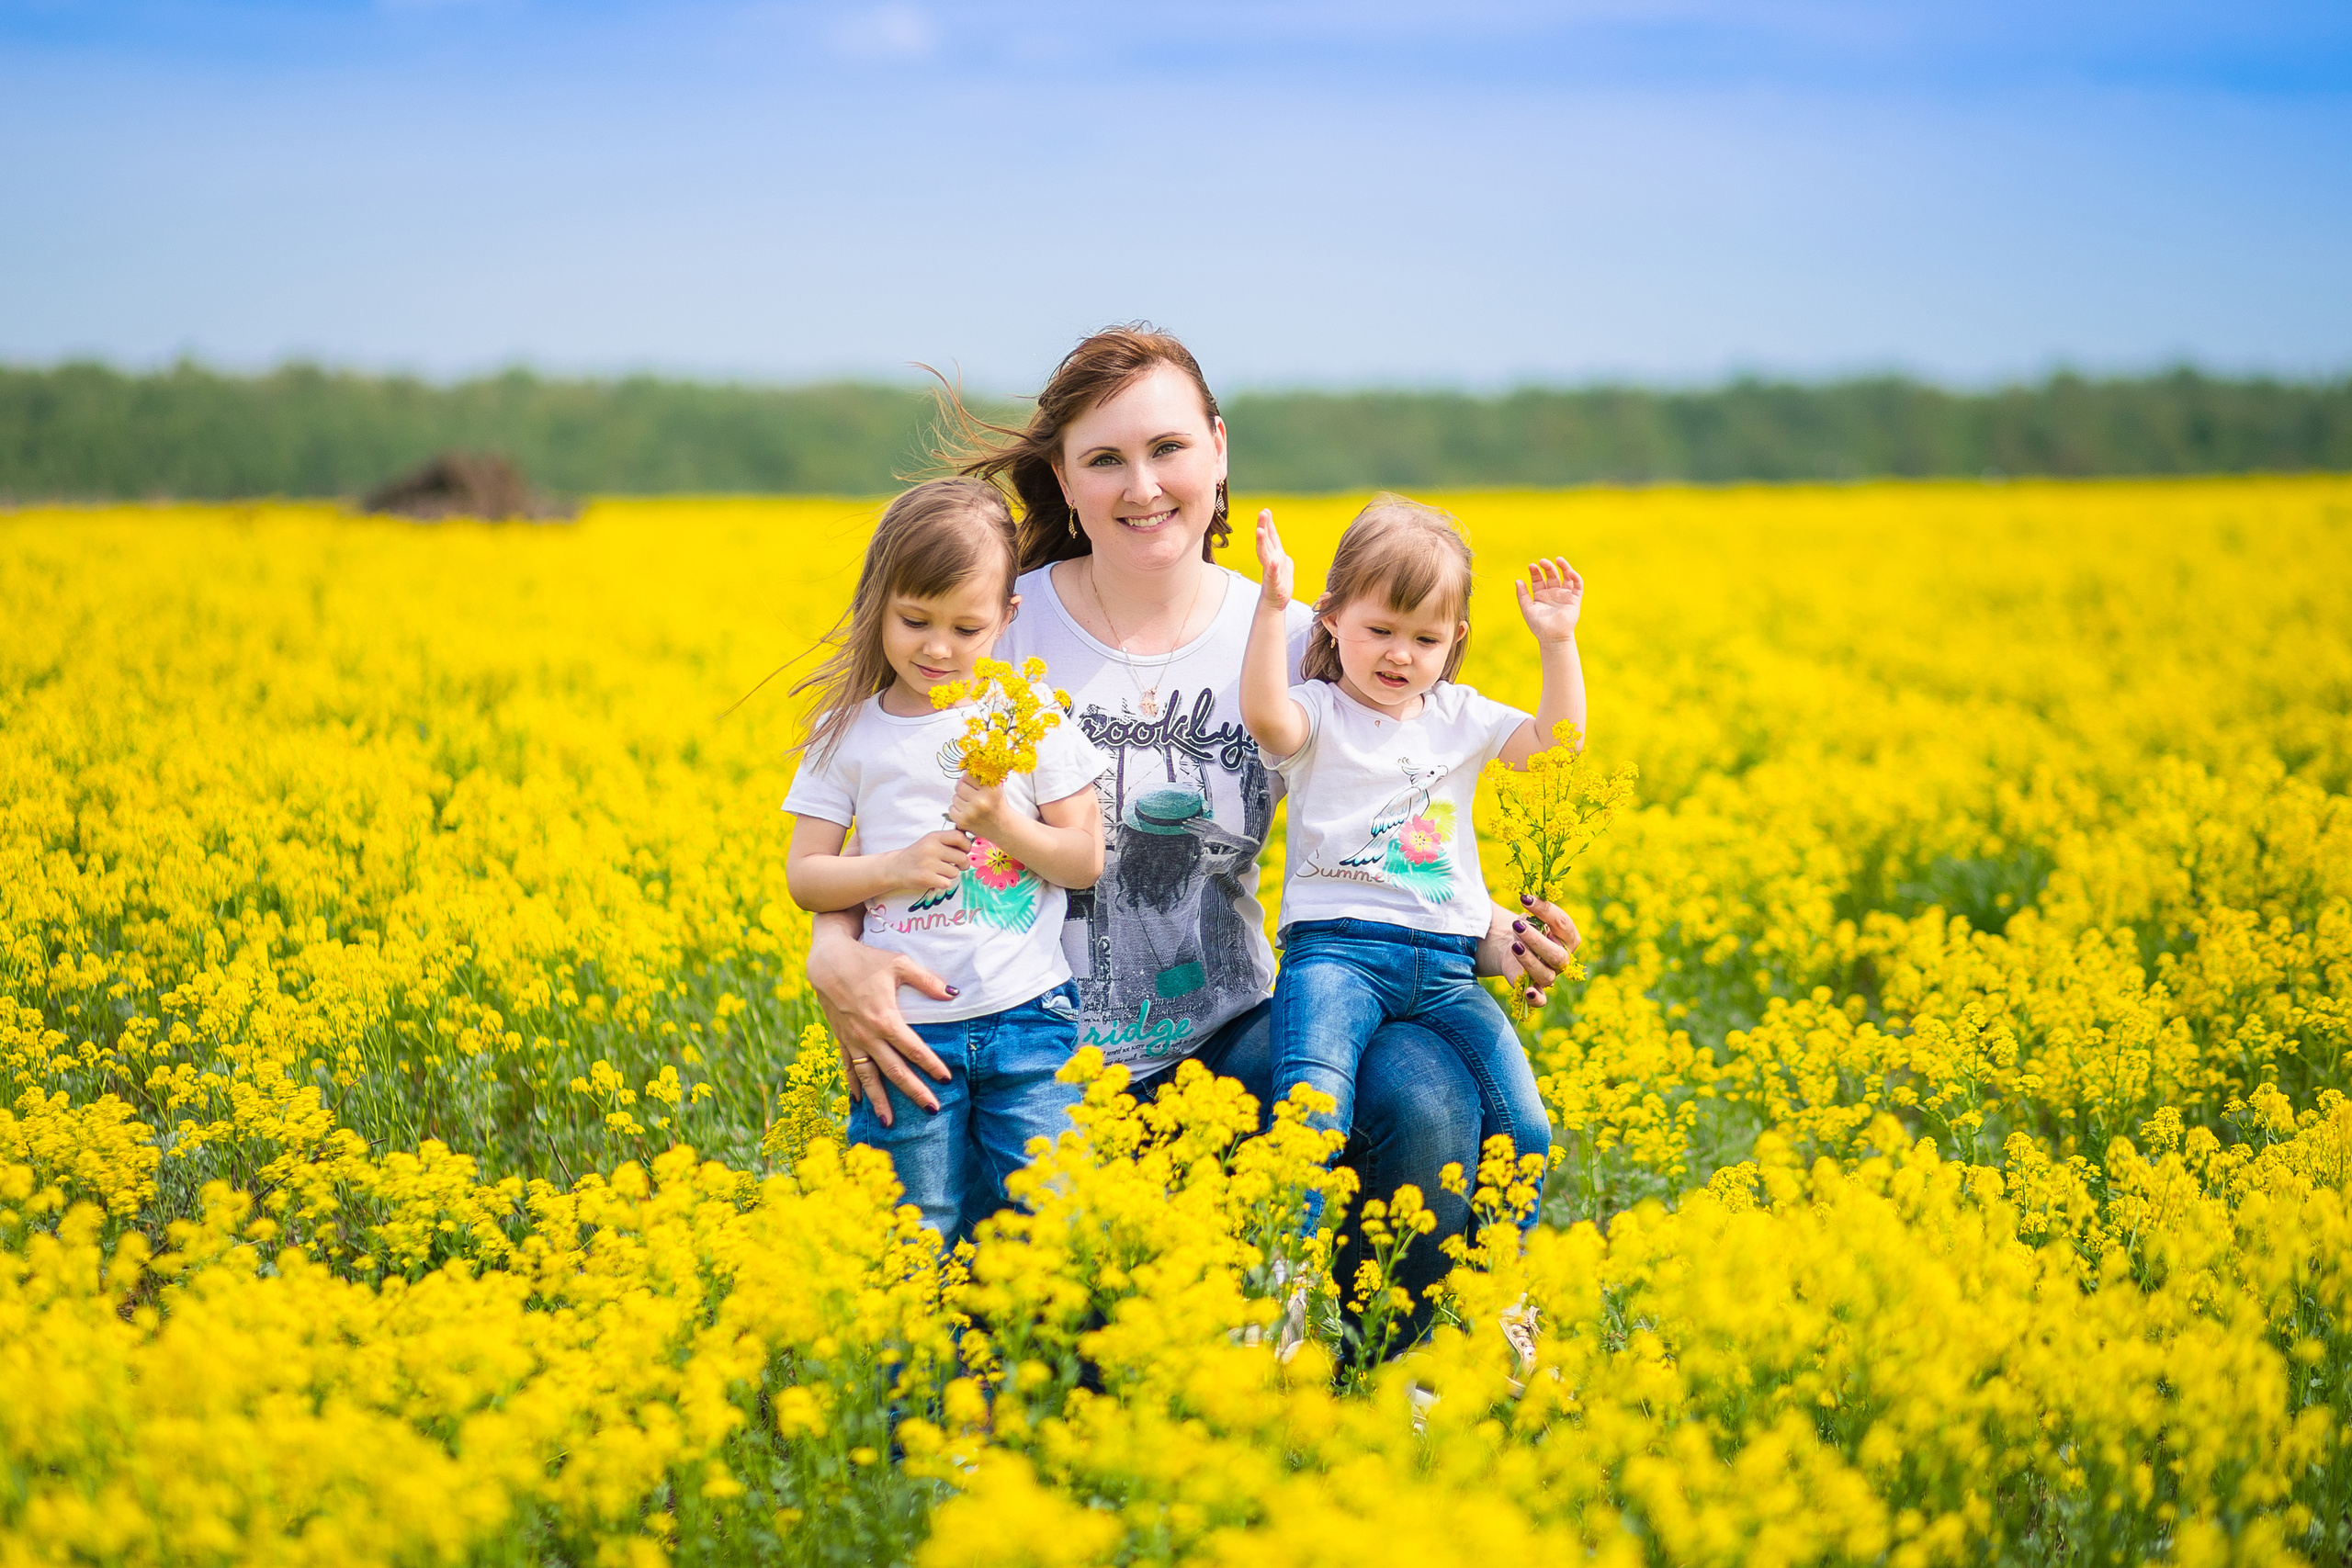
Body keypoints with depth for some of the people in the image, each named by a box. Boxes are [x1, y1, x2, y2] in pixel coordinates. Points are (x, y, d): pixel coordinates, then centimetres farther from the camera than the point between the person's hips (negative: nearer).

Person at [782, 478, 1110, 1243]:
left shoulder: (1031, 716, 2)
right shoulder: (848, 733, 4)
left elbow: (1086, 862, 3)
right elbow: (805, 877, 5)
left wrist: (1004, 823, -14)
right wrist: (896, 868, -12)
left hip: (1028, 1016, -1)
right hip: (907, 1028, 1)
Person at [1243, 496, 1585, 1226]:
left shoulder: (1460, 718, 18)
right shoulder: (1319, 715, 3)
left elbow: (1556, 743, 13)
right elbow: (1264, 716, -19)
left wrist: (1558, 644, 4)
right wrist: (1272, 606, -25)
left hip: (1445, 964, 4)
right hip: (1335, 946, -4)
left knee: (1523, 1128, -9)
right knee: (1313, 1103, -31)